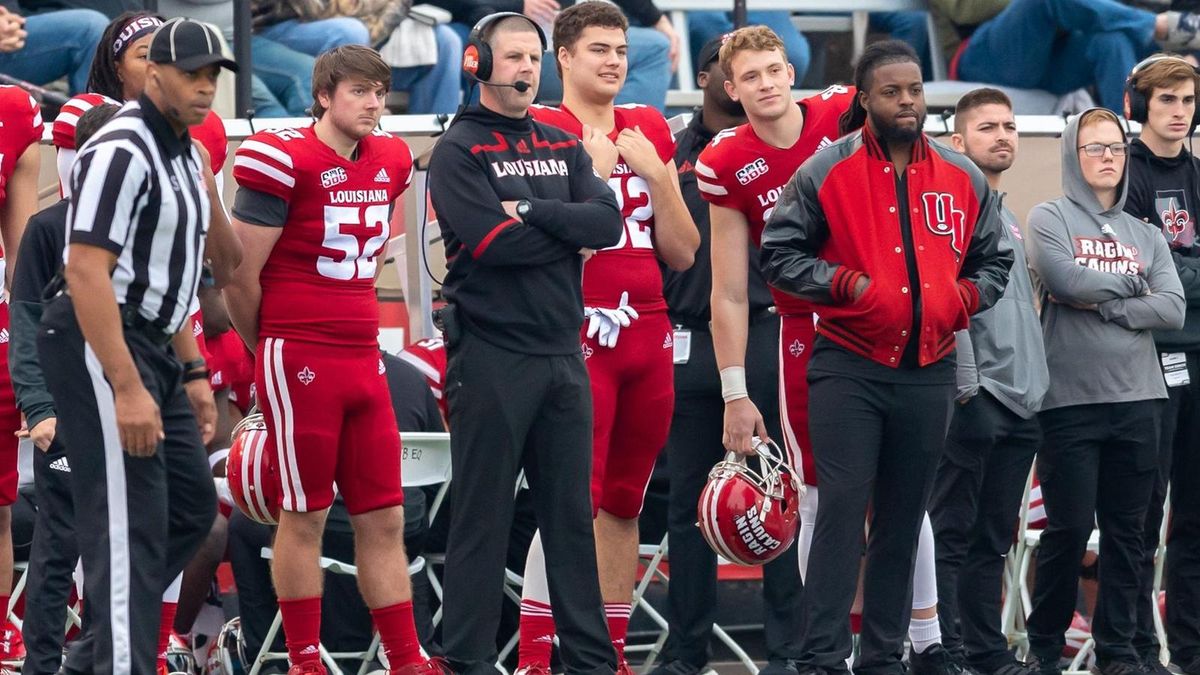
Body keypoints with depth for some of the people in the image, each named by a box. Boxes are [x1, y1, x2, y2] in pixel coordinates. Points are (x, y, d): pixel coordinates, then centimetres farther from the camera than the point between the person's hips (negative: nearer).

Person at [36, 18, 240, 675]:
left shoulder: (185, 156, 15)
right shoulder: (122, 152, -16)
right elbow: (86, 273, -23)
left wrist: (191, 373, 20)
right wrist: (127, 389, -26)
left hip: (152, 348, 10)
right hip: (98, 346, -10)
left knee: (191, 505, 12)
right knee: (130, 523, -11)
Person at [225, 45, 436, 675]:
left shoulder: (390, 162, 9)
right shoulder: (285, 161, -12)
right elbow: (240, 275, -8)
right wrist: (274, 349, 4)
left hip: (362, 358, 6)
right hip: (299, 363, -6)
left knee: (383, 519, 7)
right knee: (304, 517, 0)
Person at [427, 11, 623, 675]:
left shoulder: (564, 147, 14)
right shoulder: (459, 150, -3)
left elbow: (608, 221, -2)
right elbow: (492, 241, -17)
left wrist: (532, 211, -13)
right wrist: (570, 235, -5)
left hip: (562, 354, 6)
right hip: (490, 354, -6)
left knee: (571, 513, 9)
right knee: (482, 517, -2)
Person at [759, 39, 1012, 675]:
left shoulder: (962, 178, 9)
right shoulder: (826, 172, -1)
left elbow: (994, 260, 19)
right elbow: (778, 252, 1)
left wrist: (963, 297, -1)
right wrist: (847, 283, -12)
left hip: (929, 374, 4)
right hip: (848, 370, -4)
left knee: (902, 520, 7)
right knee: (842, 509, -11)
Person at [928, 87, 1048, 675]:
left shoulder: (1006, 215, 21)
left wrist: (1035, 384, 19)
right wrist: (965, 380, -19)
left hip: (1020, 402, 9)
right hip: (973, 396, -9)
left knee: (993, 539, 11)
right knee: (952, 533, -6)